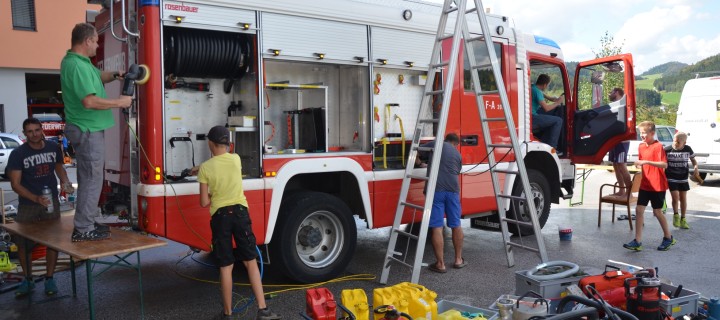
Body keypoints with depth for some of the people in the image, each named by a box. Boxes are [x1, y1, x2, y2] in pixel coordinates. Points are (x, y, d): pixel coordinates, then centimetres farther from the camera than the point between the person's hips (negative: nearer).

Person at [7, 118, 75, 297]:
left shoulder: (53, 148, -3)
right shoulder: (18, 154, -12)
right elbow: (15, 184, -13)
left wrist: (66, 182, -5)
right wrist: (36, 199, -26)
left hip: (51, 202, 2)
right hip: (27, 204, -2)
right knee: (22, 243, 2)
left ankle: (49, 279, 16)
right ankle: (28, 280, 20)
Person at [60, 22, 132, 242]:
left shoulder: (78, 61, 12)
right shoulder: (76, 65, -21)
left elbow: (96, 76, 29)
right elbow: (90, 101, -28)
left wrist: (115, 75, 9)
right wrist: (119, 102, -17)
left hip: (88, 129, 11)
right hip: (88, 131, -11)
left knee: (89, 177, 17)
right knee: (92, 179, -6)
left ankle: (86, 222, 26)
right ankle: (83, 230, 0)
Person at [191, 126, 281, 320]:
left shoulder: (205, 168, -8)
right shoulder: (236, 159, 1)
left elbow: (204, 203, -5)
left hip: (220, 216, -2)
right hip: (240, 212, 2)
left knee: (226, 267, 5)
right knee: (251, 262, 8)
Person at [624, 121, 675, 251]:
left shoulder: (658, 146, -14)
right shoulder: (641, 146, 7)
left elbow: (664, 164, -25)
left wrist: (646, 162, -32)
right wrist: (639, 165, 0)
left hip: (657, 186, -6)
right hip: (645, 185, 6)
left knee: (657, 211, 5)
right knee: (639, 210, -1)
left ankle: (668, 238, 27)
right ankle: (637, 242, 0)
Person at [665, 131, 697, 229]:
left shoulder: (688, 149, -4)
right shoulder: (667, 150, -11)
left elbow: (693, 160, 11)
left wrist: (695, 167, -8)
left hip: (683, 178, 3)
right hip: (671, 178, -3)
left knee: (683, 198, 10)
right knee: (675, 197, -11)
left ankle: (683, 219, 25)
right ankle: (676, 215, 15)